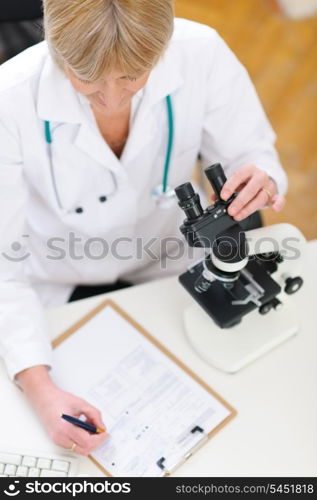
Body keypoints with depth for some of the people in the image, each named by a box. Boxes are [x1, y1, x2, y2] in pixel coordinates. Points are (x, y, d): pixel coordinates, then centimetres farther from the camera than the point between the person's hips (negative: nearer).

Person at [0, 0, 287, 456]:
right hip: (54, 289, -1)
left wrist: (261, 182, -35)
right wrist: (39, 388, -36)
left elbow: (249, 153, -10)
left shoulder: (200, 54, -27)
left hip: (162, 262, 2)